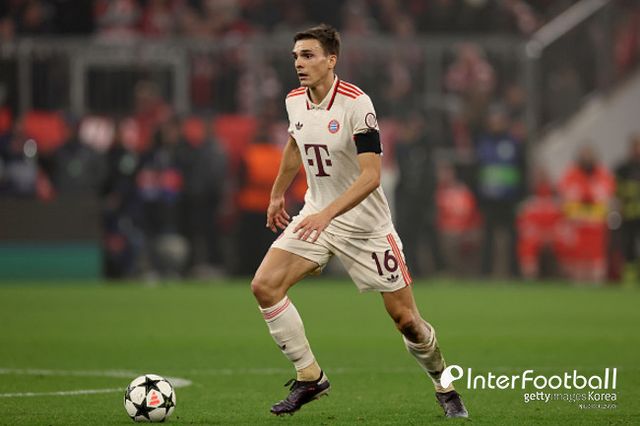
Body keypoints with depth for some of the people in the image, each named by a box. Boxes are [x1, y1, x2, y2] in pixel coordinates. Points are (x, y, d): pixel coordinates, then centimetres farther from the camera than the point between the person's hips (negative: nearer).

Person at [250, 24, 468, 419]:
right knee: (264, 285, -14)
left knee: (406, 318, -2)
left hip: (365, 224, -5)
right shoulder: (295, 101, -2)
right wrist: (278, 193, 30)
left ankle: (445, 387, 24)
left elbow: (371, 175, -27)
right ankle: (309, 378, -1)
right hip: (316, 216, 5)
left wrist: (327, 214, -37)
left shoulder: (356, 103, -22)